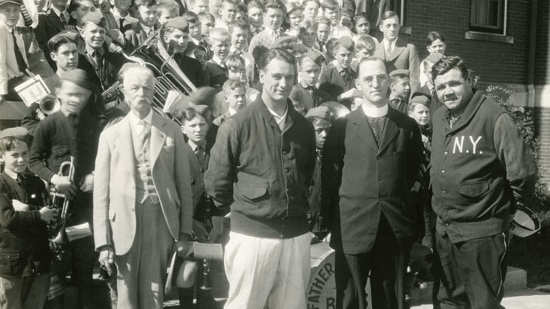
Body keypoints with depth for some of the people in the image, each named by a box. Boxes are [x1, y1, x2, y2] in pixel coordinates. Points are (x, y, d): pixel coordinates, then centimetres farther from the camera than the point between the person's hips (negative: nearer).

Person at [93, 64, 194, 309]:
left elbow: (184, 184, 6)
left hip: (162, 220, 0)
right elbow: (101, 193, 2)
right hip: (125, 224, 0)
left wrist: (184, 232, 2)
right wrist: (103, 242, -3)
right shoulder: (111, 135, 4)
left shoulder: (171, 131, 4)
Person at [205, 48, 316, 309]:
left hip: (296, 234, 4)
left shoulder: (303, 127, 7)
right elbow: (217, 181, -2)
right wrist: (241, 209, 7)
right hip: (252, 234, -4)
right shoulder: (237, 125, -8)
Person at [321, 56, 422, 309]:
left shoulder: (407, 126, 5)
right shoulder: (341, 127, 1)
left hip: (395, 229, 1)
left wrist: (413, 221, 9)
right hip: (352, 228, -1)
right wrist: (329, 221, 1)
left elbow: (413, 175, 10)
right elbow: (329, 177, 2)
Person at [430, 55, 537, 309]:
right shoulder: (439, 118, 6)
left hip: (482, 231, -7)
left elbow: (522, 171, -19)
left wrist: (508, 206, -5)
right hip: (444, 229, 7)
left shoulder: (494, 117, -17)